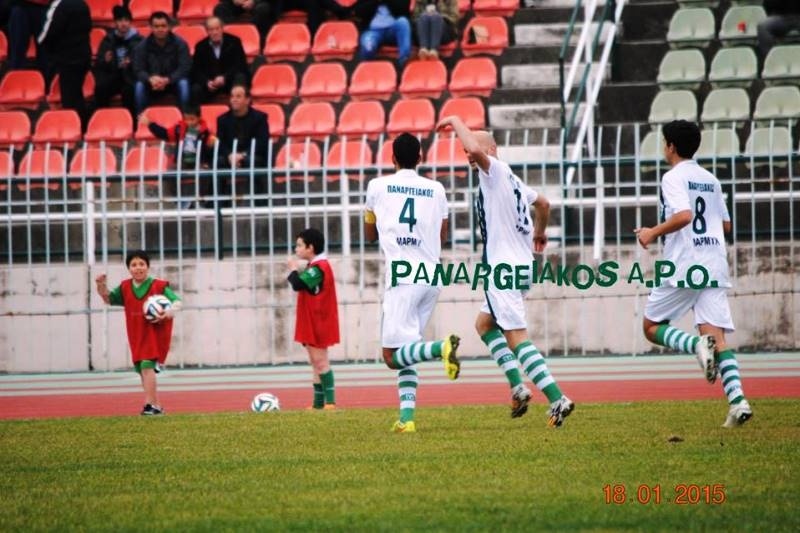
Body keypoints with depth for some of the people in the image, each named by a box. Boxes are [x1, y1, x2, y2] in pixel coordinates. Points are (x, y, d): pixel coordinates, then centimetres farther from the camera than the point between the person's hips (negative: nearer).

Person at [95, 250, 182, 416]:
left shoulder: (159, 286, -8)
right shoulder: (125, 288, 6)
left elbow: (177, 302, -9)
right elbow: (109, 299, 18)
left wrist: (168, 313, -29)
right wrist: (102, 286, -2)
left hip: (155, 333, -6)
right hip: (136, 337, 6)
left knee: (147, 366, -21)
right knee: (143, 371, 12)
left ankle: (149, 405, -25)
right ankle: (156, 406, 24)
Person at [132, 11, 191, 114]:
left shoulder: (180, 44, -10)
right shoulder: (142, 46, -7)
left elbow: (184, 68, -16)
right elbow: (138, 70, -12)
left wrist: (167, 80, -33)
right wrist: (150, 79, -35)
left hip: (173, 81, -1)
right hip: (151, 83, 1)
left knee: (183, 84, -33)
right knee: (139, 86, -29)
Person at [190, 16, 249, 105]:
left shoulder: (234, 42, -2)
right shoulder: (201, 47, 3)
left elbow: (241, 65, -9)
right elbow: (196, 70, 0)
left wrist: (224, 78, -25)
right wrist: (207, 82, -21)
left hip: (230, 80, -1)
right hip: (210, 82, 1)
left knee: (240, 78, -33)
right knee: (196, 89, -29)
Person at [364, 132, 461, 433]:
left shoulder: (378, 186, 4)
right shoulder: (436, 190, 11)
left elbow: (370, 234, 17)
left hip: (402, 277, -5)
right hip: (431, 276, 5)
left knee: (392, 355, -7)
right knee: (405, 354, 14)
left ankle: (441, 347, -33)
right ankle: (407, 417, 1)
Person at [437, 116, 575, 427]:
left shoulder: (495, 170, -8)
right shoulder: (511, 179, 18)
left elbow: (476, 148, -30)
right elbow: (543, 203, 33)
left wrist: (456, 122, -14)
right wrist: (539, 234, 49)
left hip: (504, 268, -10)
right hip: (522, 265, 10)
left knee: (516, 337, -13)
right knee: (484, 323, 23)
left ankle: (557, 399, -21)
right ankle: (518, 387, 11)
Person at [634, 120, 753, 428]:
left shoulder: (674, 177, -5)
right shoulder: (710, 180, 17)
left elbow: (684, 215, -21)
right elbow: (726, 225, 22)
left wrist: (653, 233, -9)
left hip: (683, 267, -6)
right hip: (715, 267, 6)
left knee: (651, 327, 8)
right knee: (718, 337, -2)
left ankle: (697, 345, -21)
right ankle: (737, 400, -21)